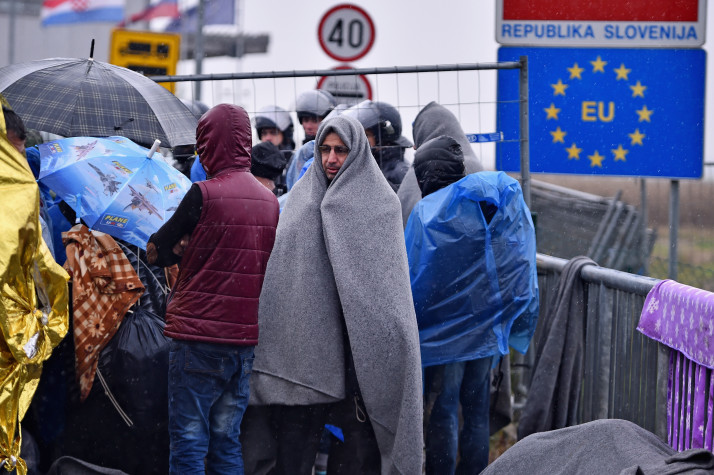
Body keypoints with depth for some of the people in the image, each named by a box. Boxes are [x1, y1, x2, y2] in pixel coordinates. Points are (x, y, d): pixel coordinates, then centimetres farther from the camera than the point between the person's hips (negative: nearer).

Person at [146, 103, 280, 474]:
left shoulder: (205, 193, -11)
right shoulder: (269, 200, 7)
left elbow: (154, 252, -5)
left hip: (199, 336, -6)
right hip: (246, 337, 6)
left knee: (188, 443, -2)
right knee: (227, 444, 12)